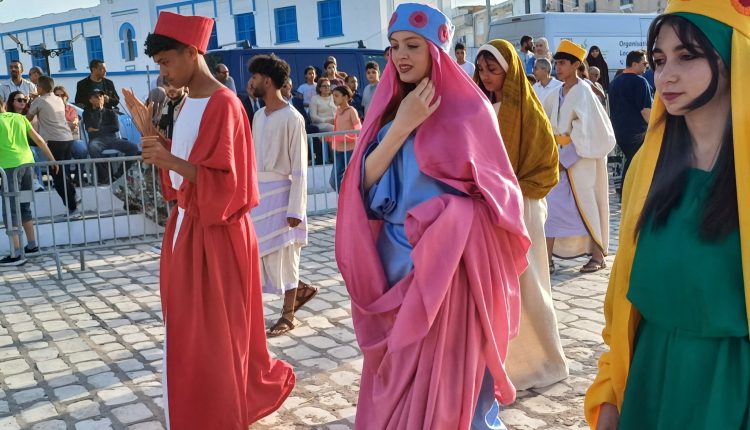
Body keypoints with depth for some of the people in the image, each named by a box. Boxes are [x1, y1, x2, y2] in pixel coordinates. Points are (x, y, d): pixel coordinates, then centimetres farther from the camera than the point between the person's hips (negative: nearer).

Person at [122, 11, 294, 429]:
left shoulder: (223, 104, -18)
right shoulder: (190, 102, 12)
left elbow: (227, 181, -21)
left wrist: (171, 162, -29)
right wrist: (150, 133, 7)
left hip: (215, 234, -10)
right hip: (188, 225, 10)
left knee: (212, 337, 3)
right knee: (193, 331, 19)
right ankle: (264, 384, 36)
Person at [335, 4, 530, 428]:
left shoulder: (467, 109, -6)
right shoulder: (389, 107, 7)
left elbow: (488, 192, -6)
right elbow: (366, 184, -4)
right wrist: (400, 127, -13)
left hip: (449, 266, -5)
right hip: (395, 261, 5)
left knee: (446, 375, 4)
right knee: (396, 377, 15)